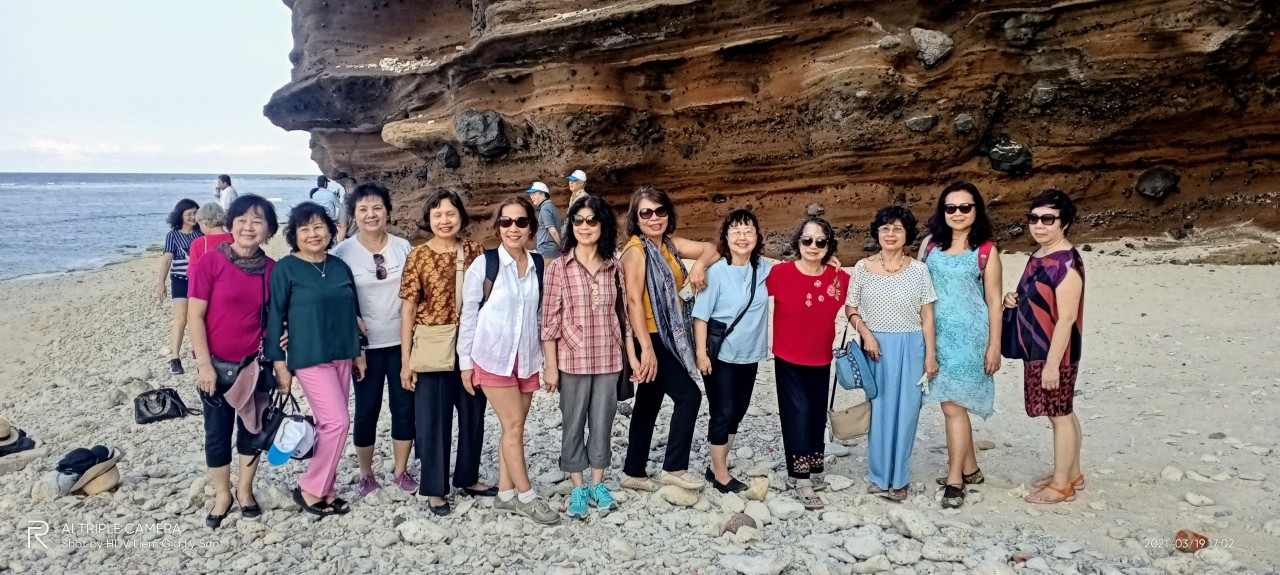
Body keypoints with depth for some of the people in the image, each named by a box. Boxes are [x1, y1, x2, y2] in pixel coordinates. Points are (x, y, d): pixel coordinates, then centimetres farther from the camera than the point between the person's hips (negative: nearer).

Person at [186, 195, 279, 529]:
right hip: (218, 364, -3)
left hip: (256, 363, 3)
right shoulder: (211, 261, -12)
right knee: (217, 432, 9)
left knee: (252, 427, 14)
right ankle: (222, 495, 28)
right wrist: (204, 364, -14)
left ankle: (245, 490, 32)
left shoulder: (272, 269, -2)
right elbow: (195, 316, -11)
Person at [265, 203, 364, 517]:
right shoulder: (285, 268, -7)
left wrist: (358, 352, 14)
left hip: (341, 356, 6)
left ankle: (324, 489, 20)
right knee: (337, 421, -11)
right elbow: (274, 317, -7)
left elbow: (353, 311, 15)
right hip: (309, 358, -6)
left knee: (328, 424, 9)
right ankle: (309, 489, 4)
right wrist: (279, 363, -9)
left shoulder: (340, 266, 8)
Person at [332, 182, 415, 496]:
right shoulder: (343, 252, -6)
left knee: (405, 407, 7)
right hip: (367, 345, -2)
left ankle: (401, 470, 24)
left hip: (402, 341, 2)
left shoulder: (403, 247, 1)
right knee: (367, 411, 6)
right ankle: (366, 474, 23)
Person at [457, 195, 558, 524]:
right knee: (513, 426, -4)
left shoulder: (538, 265, 3)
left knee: (514, 427, 10)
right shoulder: (484, 264, -9)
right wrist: (465, 360, -4)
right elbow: (468, 314, -4)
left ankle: (506, 494, 21)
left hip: (527, 358, 4)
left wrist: (547, 356, 11)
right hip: (493, 357, -4)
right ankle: (526, 497, 6)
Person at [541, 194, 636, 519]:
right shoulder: (559, 268, -5)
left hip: (608, 361, 3)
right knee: (573, 424, 8)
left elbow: (623, 316, 10)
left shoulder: (614, 268, 4)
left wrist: (632, 356, 8)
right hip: (573, 361, -2)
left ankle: (597, 484, 27)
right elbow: (550, 321, -5)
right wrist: (550, 367, -7)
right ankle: (577, 489, 22)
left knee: (603, 423, 11)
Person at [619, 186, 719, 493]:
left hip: (668, 336, 8)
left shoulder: (670, 244, 8)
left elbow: (712, 249, 12)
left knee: (649, 404, 13)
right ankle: (674, 468, 3)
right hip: (649, 338, -8)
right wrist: (647, 349, -28)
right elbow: (634, 301, -22)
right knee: (689, 395, -9)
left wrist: (699, 264, -11)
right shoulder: (636, 250, -14)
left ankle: (634, 472, 24)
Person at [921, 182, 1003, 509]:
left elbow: (994, 301, -2)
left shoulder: (986, 250, -3)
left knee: (952, 405, -7)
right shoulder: (930, 244, 6)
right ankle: (970, 469, 27)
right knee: (954, 403, 12)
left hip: (969, 334, -4)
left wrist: (994, 345, -5)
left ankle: (954, 480, 2)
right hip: (937, 333, 4)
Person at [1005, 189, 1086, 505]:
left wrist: (1052, 363, -22)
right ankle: (1072, 474, 30)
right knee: (1064, 413, 18)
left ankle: (1061, 485, 13)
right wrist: (1016, 300, 1)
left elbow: (1066, 317, -22)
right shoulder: (1039, 256, 8)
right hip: (1037, 350, 9)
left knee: (1059, 415, 2)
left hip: (1054, 353, -9)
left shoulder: (1066, 263, -20)